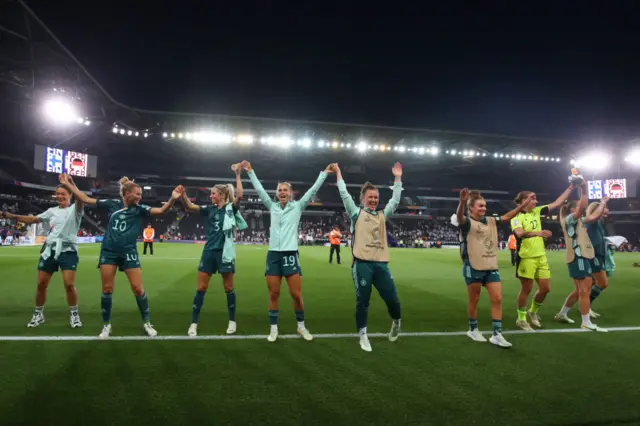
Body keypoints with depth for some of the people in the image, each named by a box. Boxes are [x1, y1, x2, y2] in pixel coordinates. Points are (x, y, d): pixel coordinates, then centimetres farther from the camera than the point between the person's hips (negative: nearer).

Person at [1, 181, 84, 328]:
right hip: (49, 250, 5)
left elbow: (80, 199, -21)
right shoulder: (52, 211, 16)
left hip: (68, 250, -5)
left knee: (69, 284, -12)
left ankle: (74, 314, 6)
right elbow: (33, 219, 23)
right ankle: (38, 314, 26)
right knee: (41, 283, 8)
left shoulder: (74, 209, 0)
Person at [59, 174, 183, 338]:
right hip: (108, 251, 1)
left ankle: (146, 323, 13)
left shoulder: (139, 209, -1)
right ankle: (107, 325, 21)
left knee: (138, 288, -3)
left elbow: (162, 210, -14)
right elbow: (86, 199, 9)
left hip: (128, 253, -1)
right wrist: (69, 184, 9)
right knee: (107, 289, 5)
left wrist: (173, 199, -31)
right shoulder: (112, 204, 1)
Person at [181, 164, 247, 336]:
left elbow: (239, 195, -21)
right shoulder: (210, 209, 10)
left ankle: (232, 321, 21)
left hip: (225, 252, -4)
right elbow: (189, 206, 1)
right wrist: (182, 194, -16)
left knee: (228, 288, 7)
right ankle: (194, 323, 14)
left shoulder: (231, 208, -3)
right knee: (201, 288, 5)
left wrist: (237, 175, -20)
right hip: (209, 252, 5)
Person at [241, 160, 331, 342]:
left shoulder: (297, 207, 4)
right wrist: (250, 171, 10)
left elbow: (313, 190, 1)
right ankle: (274, 329, 17)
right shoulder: (272, 206, 10)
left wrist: (324, 173, -1)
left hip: (291, 254, -2)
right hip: (273, 255, 2)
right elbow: (259, 189, 10)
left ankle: (301, 326, 19)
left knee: (297, 295, 0)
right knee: (273, 294, 4)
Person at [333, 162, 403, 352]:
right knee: (362, 301, 3)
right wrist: (338, 173, 10)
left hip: (381, 263, 4)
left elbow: (395, 200, 19)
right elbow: (344, 194, 5)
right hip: (362, 263, -3)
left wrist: (398, 178, 21)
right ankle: (363, 335, 17)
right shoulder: (356, 213, 7)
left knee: (392, 299, 5)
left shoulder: (382, 215, 17)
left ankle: (396, 322, 35)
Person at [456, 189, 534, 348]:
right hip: (473, 267, -6)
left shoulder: (491, 221, 11)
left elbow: (507, 216, 15)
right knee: (474, 300, 8)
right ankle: (473, 329, 27)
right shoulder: (467, 222, -10)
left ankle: (497, 334, 8)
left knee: (497, 299, 1)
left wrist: (524, 204, 5)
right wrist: (462, 202, -52)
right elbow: (459, 216, -31)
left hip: (491, 267, 6)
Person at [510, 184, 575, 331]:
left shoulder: (536, 212, 8)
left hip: (541, 257, 7)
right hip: (526, 258, -7)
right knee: (526, 289, 3)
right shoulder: (517, 217, -14)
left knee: (545, 288, 11)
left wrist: (571, 187, 9)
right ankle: (521, 319, 19)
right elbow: (520, 233, -33)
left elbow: (557, 203, 12)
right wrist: (538, 233, -46)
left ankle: (533, 312, 34)